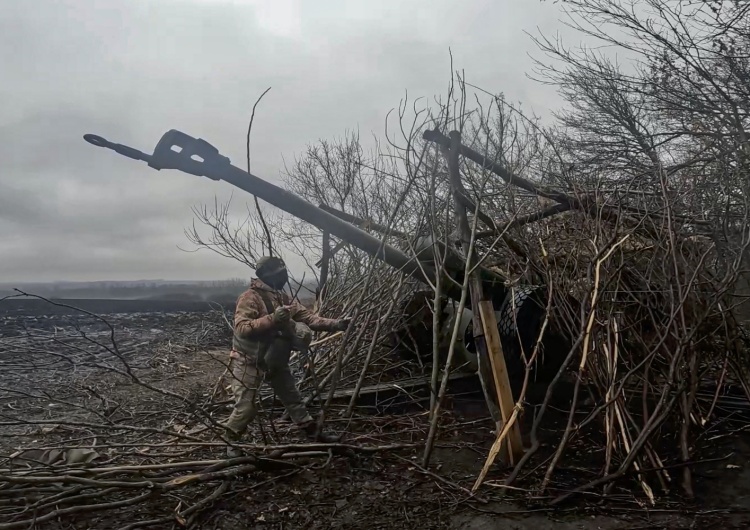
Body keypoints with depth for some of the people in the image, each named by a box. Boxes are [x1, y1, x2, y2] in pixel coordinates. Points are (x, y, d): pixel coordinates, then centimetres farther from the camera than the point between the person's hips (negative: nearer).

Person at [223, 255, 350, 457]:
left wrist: (336, 324, -10)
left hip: (275, 359, 8)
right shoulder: (250, 297, -20)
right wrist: (272, 318, -40)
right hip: (249, 361, -7)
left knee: (292, 396, 15)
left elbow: (307, 316, 0)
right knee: (246, 406, -4)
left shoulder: (282, 297, 4)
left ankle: (312, 432, 27)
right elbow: (241, 328, -32)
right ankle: (230, 441, 20)